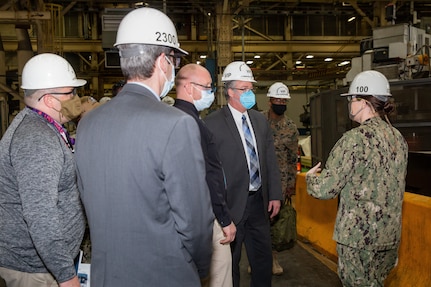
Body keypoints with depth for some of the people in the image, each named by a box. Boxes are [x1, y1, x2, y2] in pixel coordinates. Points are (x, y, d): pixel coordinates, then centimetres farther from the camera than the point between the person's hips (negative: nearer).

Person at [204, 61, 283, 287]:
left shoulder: (260, 120, 8)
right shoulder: (212, 123, -12)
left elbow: (270, 160, 11)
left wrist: (275, 194, 9)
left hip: (258, 201, 6)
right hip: (231, 204, -6)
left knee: (263, 258, 18)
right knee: (229, 262, 12)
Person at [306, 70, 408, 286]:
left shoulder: (355, 138, -18)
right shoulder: (398, 138, 5)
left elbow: (324, 189, -17)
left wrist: (310, 177, 4)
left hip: (358, 236, -7)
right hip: (390, 235, 7)